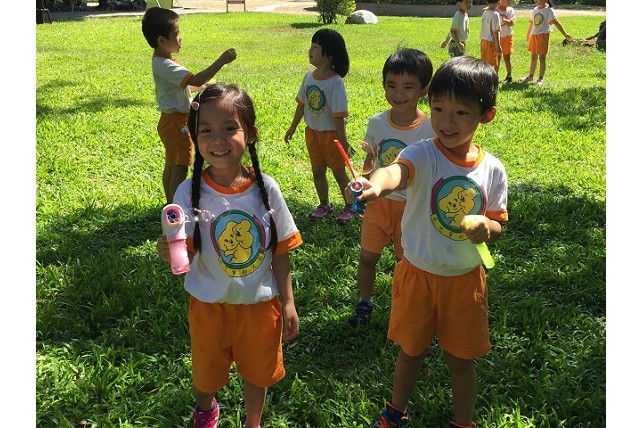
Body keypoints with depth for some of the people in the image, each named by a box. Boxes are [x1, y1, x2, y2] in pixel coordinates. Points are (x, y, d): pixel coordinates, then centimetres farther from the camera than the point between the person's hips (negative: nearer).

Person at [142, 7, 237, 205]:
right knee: (180, 170, -5)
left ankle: (171, 205, 31)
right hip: (176, 123, -11)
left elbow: (185, 85, 19)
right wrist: (221, 61, -34)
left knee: (171, 166, 19)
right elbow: (196, 80, -34)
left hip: (171, 120, 11)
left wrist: (203, 87, 13)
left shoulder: (160, 62, 9)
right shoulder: (166, 66, -25)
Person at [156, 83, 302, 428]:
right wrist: (171, 252, -39)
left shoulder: (266, 188, -14)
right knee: (206, 375, 21)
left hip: (260, 302, 1)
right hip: (210, 304, 0)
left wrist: (287, 302, -3)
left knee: (258, 371, 20)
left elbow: (280, 251, -5)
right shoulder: (190, 192, -17)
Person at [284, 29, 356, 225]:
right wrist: (293, 127, 16)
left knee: (339, 172, 6)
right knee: (317, 171, 15)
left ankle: (350, 206, 23)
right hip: (312, 132, 6)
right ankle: (324, 204, 34)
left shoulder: (335, 82, -22)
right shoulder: (310, 77, -1)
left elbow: (339, 115, -22)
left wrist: (343, 141, -20)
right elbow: (302, 104, 10)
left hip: (331, 133, -6)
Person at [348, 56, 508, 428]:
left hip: (465, 279, 1)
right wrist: (377, 185, -66)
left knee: (461, 359, 16)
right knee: (411, 351, 18)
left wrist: (486, 227, -22)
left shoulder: (492, 169, -8)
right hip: (418, 275, -1)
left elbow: (499, 224, 3)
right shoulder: (423, 154, -19)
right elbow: (398, 170, -43)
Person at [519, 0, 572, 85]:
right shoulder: (534, 10, 11)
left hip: (543, 35, -6)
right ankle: (530, 76, 25)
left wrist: (565, 34, -19)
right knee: (533, 57, 14)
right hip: (533, 36, 6)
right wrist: (528, 34, 33)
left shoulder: (548, 10, -9)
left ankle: (541, 79, 2)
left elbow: (556, 22, -15)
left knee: (542, 58, -3)